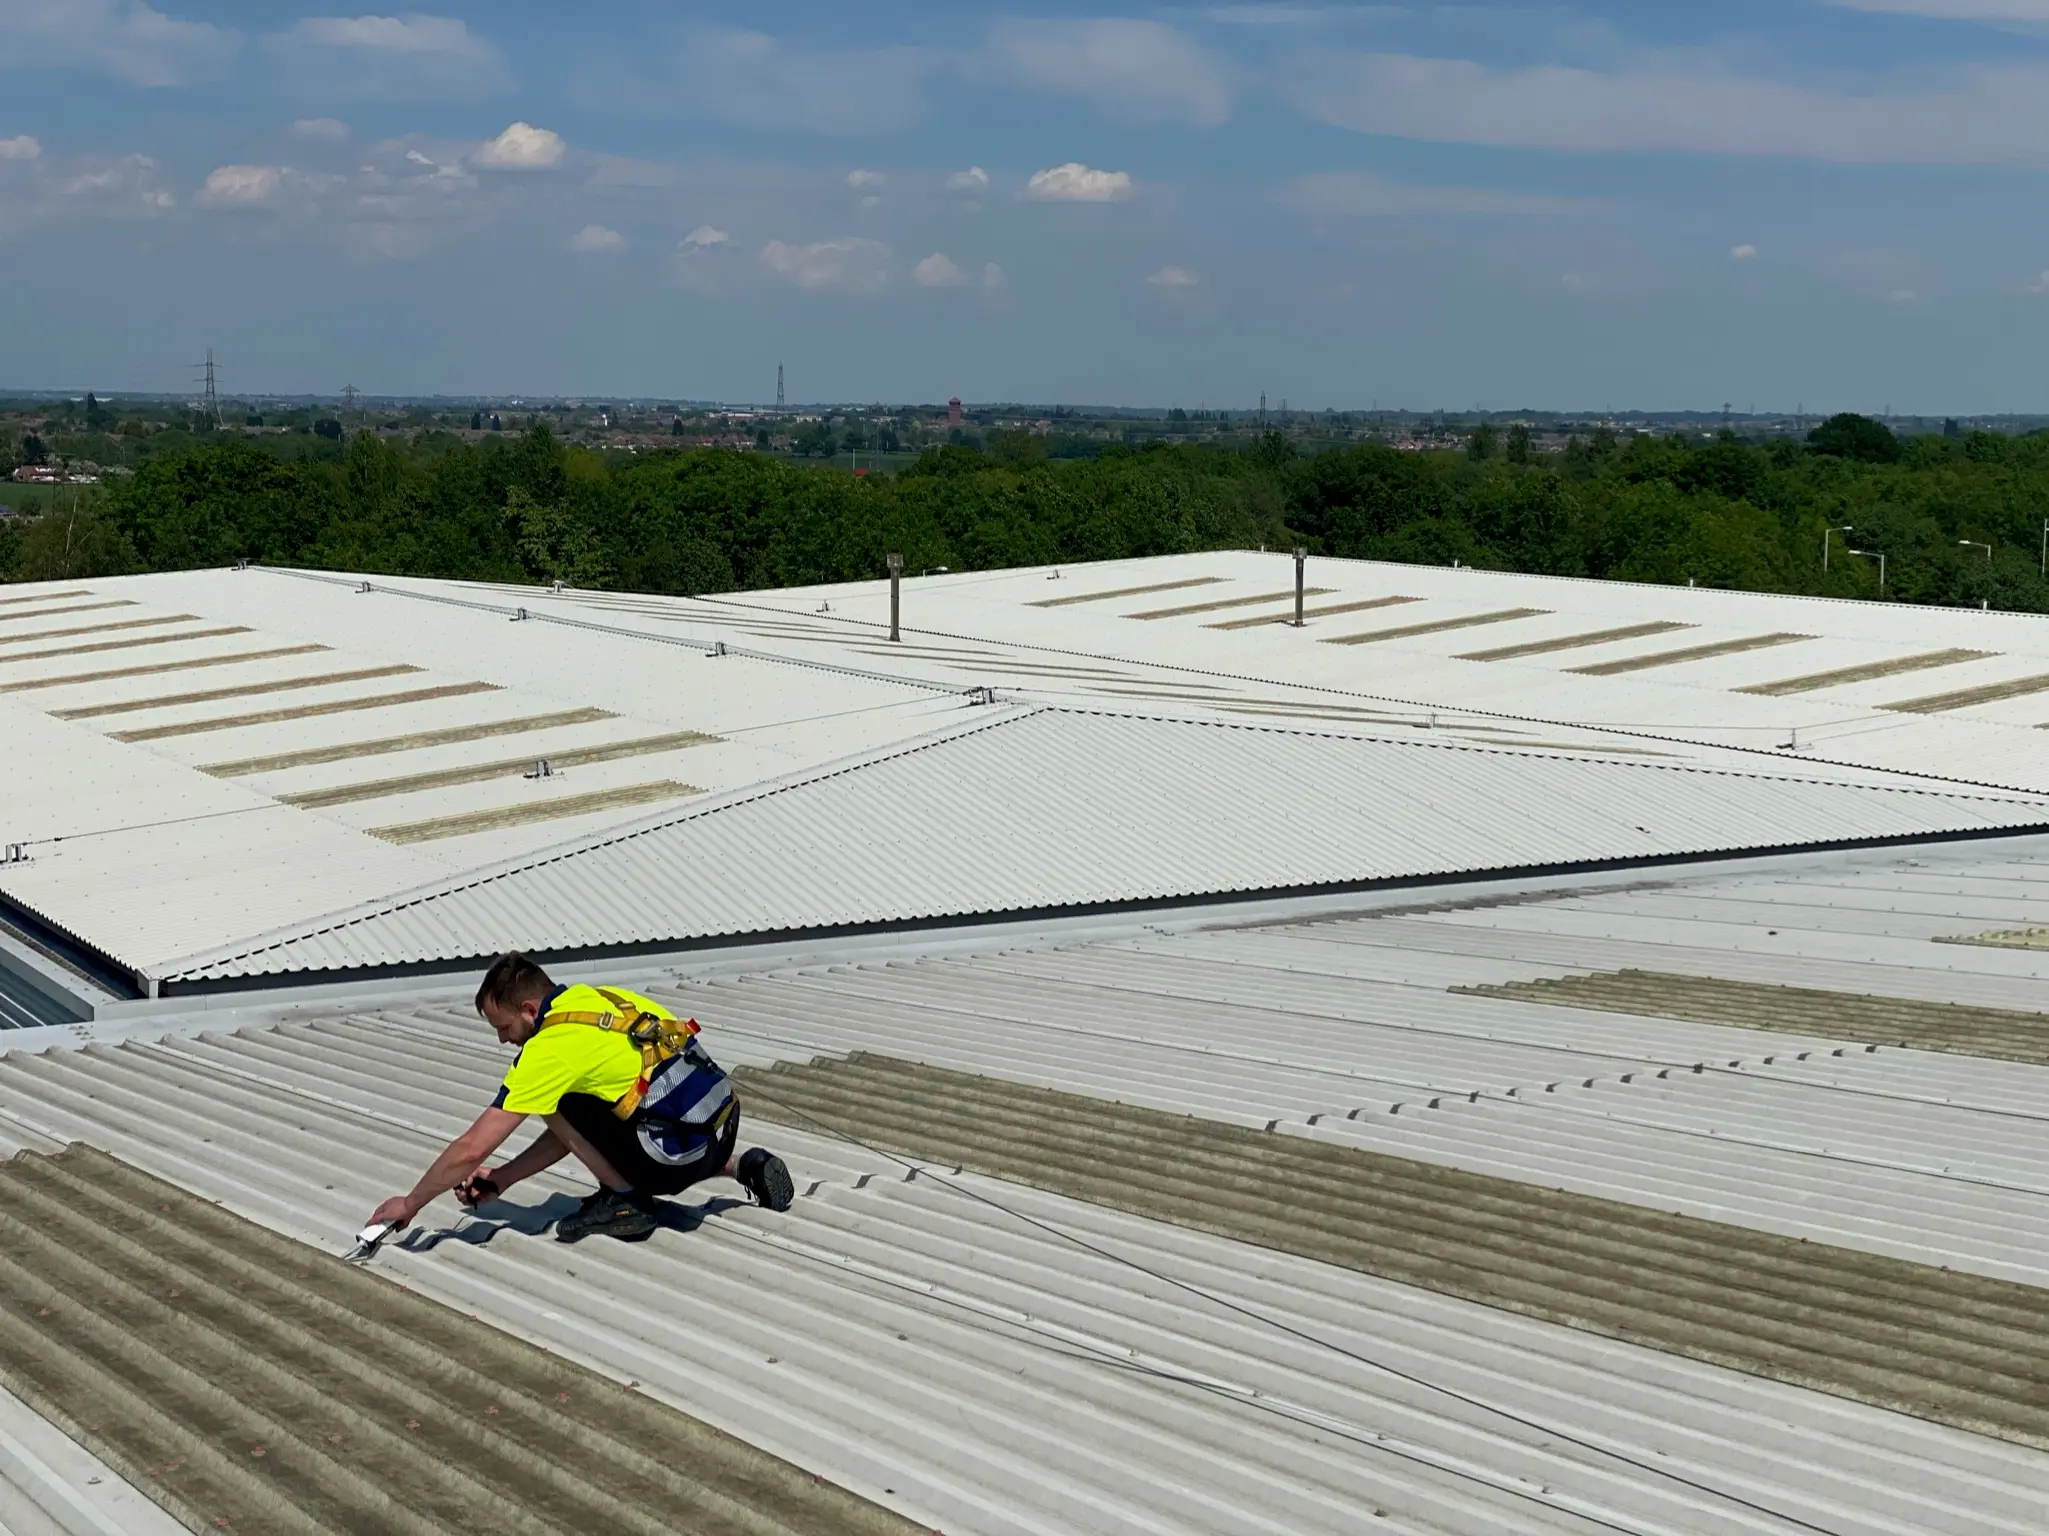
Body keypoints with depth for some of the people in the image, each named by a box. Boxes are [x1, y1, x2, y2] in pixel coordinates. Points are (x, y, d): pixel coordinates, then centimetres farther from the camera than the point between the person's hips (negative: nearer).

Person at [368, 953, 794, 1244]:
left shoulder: (549, 1049, -11)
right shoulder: (594, 998, 13)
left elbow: (471, 1150, -8)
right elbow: (573, 1129, 21)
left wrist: (410, 1204, 6)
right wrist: (501, 1180, 21)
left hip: (680, 1149, -9)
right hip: (725, 1126, 9)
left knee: (557, 1105, 1)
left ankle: (625, 1201, 7)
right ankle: (743, 1166, 22)